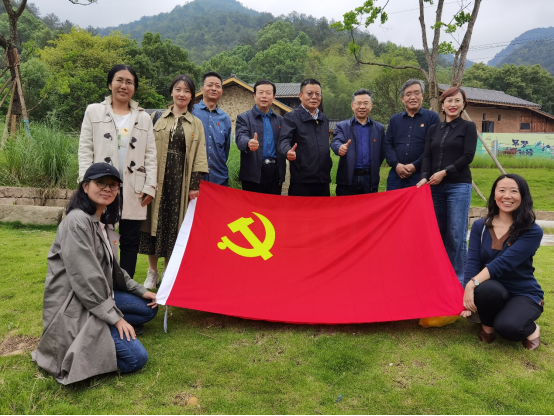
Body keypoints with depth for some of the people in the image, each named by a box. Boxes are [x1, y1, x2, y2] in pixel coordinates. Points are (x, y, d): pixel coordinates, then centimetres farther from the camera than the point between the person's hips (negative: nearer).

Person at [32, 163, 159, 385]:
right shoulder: (77, 221, -21)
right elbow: (85, 279, -23)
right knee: (136, 357, -16)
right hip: (73, 306, -10)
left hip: (99, 297, 10)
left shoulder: (104, 222, 9)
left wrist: (140, 290, 13)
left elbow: (111, 268, 18)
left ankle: (96, 338, 6)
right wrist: (115, 317, -19)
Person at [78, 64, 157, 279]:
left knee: (130, 240, 5)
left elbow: (150, 155, 7)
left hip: (133, 189, 2)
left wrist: (150, 186, -2)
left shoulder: (144, 118, 13)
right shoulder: (94, 112, 9)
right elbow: (85, 150, 3)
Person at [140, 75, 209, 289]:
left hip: (180, 180, -1)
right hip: (157, 178, 1)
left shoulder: (196, 124, 8)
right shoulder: (157, 118, 9)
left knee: (174, 226, 3)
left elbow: (199, 156, 3)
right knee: (154, 223, 4)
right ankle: (153, 272, 18)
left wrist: (195, 185, -6)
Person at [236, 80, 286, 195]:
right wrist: (249, 143, -38)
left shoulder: (280, 120, 15)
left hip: (275, 172, 4)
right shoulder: (244, 118, 3)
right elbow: (241, 138, -15)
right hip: (254, 173, -3)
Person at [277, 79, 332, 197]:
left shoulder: (324, 119, 16)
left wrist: (329, 164, 10)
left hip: (323, 180, 6)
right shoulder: (291, 118, -2)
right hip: (301, 181, -6)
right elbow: (283, 141, -16)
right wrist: (288, 151, -37)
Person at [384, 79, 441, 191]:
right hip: (396, 174, 3)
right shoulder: (394, 119, 17)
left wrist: (415, 166, -12)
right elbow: (388, 144, 10)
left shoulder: (432, 117, 5)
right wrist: (396, 164, -7)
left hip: (420, 175, -3)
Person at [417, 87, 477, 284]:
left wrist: (445, 172, -14)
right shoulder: (434, 129, 15)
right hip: (435, 187, 4)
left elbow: (468, 156, -5)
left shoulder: (468, 127, 4)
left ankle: (458, 278, 5)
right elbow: (427, 156, 7)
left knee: (456, 234, -5)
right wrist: (425, 177, -10)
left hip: (459, 186, -4)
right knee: (438, 232, 7)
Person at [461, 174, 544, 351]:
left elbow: (504, 263, -26)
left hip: (524, 294, -2)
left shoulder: (533, 231, -13)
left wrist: (473, 282, -38)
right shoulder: (480, 226, -2)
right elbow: (473, 262, -11)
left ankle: (531, 329, 5)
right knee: (486, 288, -36)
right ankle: (487, 324, -3)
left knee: (507, 327, -33)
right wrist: (469, 290, -28)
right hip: (492, 290, 2)